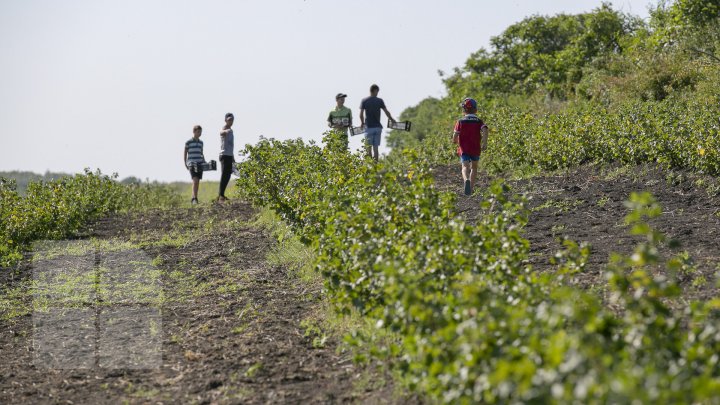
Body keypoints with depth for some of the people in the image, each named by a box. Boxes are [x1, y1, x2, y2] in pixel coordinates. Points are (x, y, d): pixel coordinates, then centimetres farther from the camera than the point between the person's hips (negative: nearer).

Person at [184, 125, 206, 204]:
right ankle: (195, 198, -21)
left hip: (199, 164, 5)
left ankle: (194, 199, 13)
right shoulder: (188, 142, -1)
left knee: (197, 182, 5)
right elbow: (185, 153, 3)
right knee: (195, 180, -19)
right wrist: (185, 164, -5)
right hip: (191, 164, -5)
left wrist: (204, 162, 11)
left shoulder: (201, 142, 14)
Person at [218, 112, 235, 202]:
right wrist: (226, 131, -61)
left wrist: (233, 157, 29)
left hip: (229, 155, 9)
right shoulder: (224, 130, -9)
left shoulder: (230, 131, 19)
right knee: (224, 175, -11)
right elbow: (222, 132, -37)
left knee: (227, 176, 11)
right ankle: (221, 196, -12)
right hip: (224, 155, -9)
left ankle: (222, 195, 16)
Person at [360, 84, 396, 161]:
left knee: (368, 147, 3)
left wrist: (362, 122, 13)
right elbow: (386, 112, 0)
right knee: (375, 147, 6)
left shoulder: (364, 101, -3)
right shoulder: (379, 101, -1)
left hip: (369, 127, -1)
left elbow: (361, 114, -5)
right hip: (378, 127, 1)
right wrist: (391, 119, 18)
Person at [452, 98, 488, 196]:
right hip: (476, 149, 2)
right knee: (474, 167, 22)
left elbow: (454, 139, -3)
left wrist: (457, 141, 19)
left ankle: (466, 180, -46)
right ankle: (471, 189, 22)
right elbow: (485, 130, -20)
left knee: (465, 167, -14)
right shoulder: (479, 122, 3)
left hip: (464, 149, -2)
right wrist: (485, 142, -24)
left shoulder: (460, 122, 1)